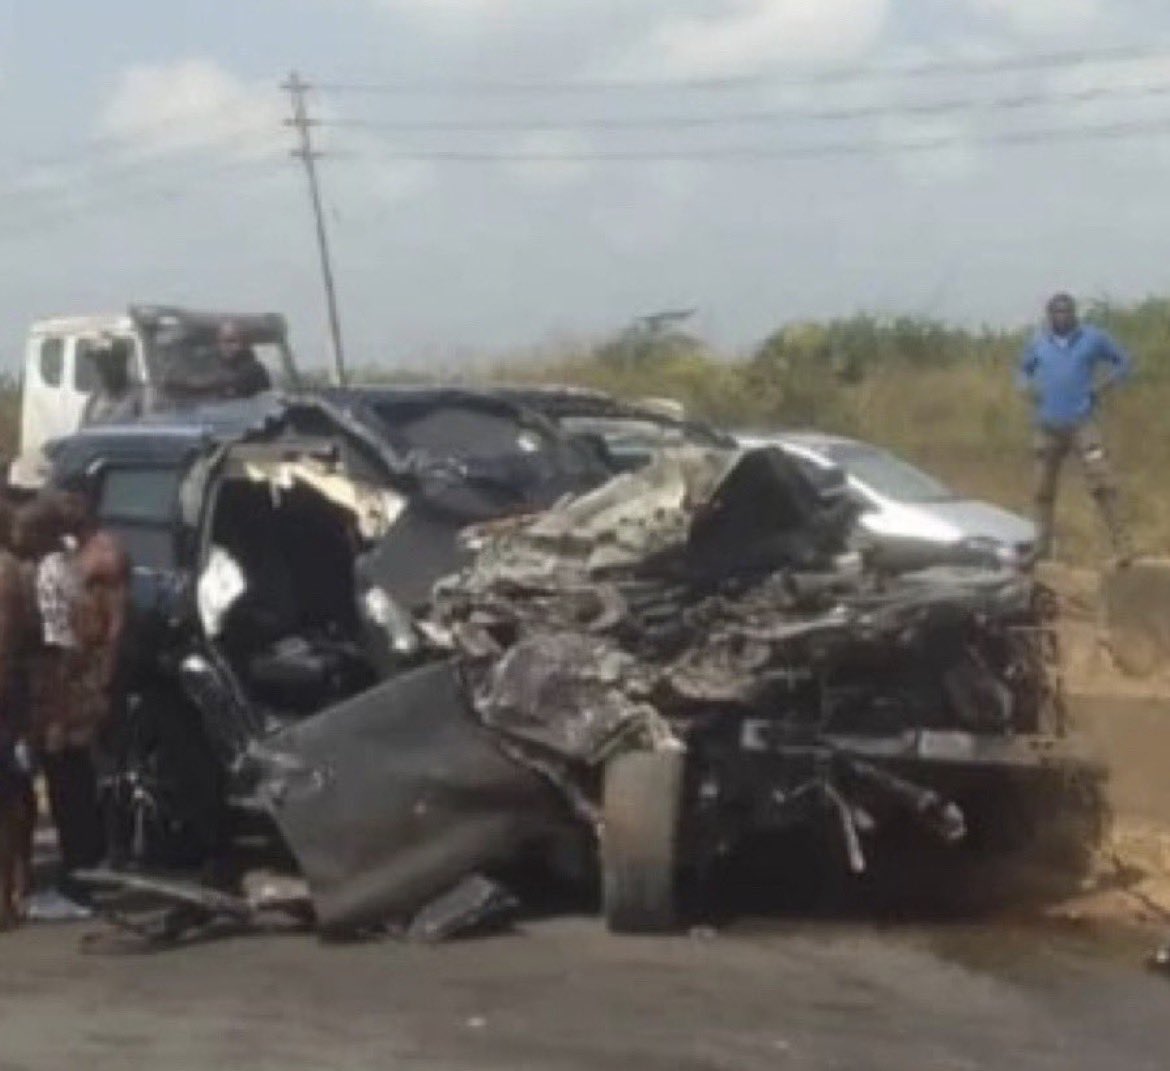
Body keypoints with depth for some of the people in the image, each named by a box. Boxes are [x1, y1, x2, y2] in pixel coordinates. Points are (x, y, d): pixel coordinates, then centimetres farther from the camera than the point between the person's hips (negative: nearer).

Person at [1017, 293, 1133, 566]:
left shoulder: (1093, 338, 1)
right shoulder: (1039, 343, 9)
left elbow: (1124, 361, 9)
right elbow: (1024, 369, 26)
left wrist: (1103, 386, -5)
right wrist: (1028, 388, 4)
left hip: (1083, 423, -4)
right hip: (1048, 426, 4)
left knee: (1101, 483, -15)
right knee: (1043, 489, 8)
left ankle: (1121, 544, -16)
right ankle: (1041, 546, 20)